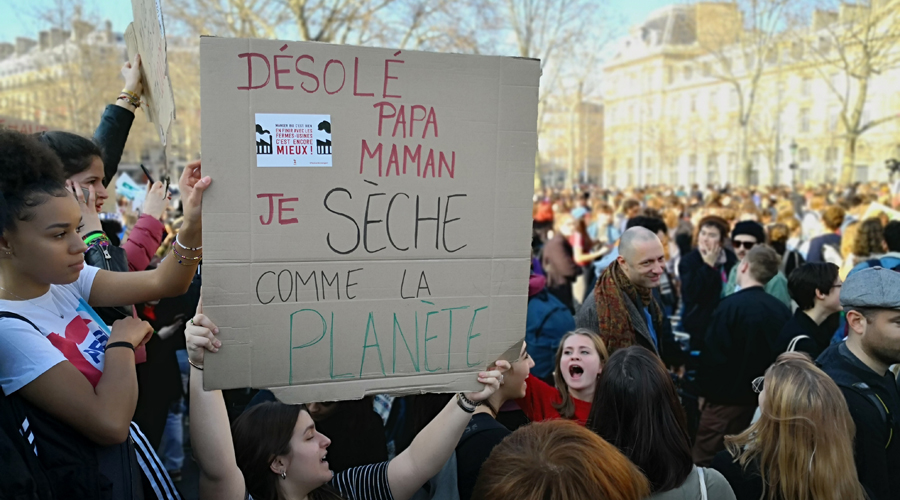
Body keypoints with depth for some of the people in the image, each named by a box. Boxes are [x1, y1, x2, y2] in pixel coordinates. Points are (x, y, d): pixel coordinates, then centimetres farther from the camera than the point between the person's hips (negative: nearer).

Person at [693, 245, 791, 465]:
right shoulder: (782, 310, -1)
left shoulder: (731, 305, -18)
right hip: (765, 400, 6)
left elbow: (713, 354, -18)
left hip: (727, 400, -6)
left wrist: (704, 392, -5)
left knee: (706, 462, 4)